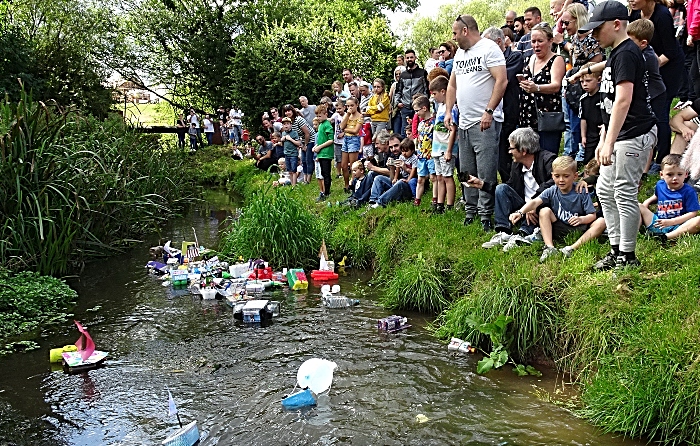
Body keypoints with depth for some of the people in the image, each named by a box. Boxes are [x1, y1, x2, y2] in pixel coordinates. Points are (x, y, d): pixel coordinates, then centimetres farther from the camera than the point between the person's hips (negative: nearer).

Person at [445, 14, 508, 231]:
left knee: (486, 172, -7)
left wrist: (489, 112, -20)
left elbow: (502, 81, -15)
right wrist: (448, 111, 12)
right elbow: (452, 85, 24)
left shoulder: (489, 48, -6)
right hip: (464, 123, 8)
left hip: (485, 122, -8)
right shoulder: (459, 53, 19)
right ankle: (471, 211, 20)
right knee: (467, 171, 11)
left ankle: (486, 215, -2)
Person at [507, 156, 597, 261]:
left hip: (578, 230, -1)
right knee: (544, 211, -18)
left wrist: (582, 219, -30)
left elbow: (592, 215, -7)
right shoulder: (551, 191, -5)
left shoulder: (581, 193, -8)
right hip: (560, 230, 2)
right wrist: (520, 212, -40)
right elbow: (535, 202, -21)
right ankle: (549, 247, -27)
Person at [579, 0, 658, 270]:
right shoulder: (615, 54, 16)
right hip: (619, 136, 11)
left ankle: (627, 256, 6)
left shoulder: (626, 53, -15)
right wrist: (603, 139, 19)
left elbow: (623, 100, -24)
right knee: (605, 190, 14)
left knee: (624, 195, -5)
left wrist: (609, 144, -27)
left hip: (634, 135, -11)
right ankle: (616, 250, 23)